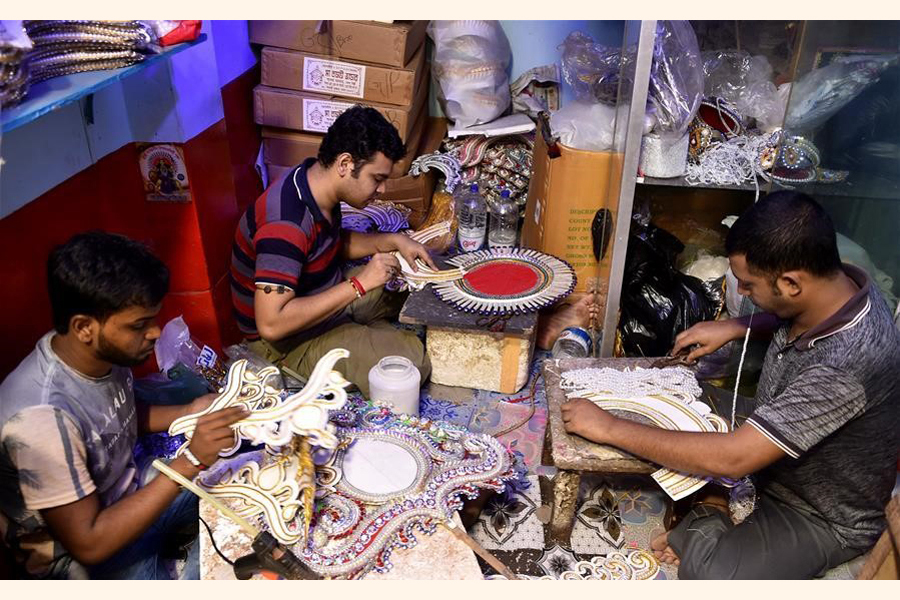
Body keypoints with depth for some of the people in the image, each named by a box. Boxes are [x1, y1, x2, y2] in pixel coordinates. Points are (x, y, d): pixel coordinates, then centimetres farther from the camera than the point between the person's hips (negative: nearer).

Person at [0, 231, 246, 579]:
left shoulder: (104, 352, -13)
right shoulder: (41, 416, -34)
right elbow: (88, 543, -28)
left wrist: (187, 413, -8)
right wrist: (188, 463, -30)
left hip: (128, 494, 7)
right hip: (83, 553, -7)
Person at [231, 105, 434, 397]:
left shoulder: (317, 183, -5)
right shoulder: (286, 223, -32)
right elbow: (271, 324, -37)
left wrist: (393, 241, -2)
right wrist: (359, 283, -33)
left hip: (328, 299, 9)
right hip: (289, 339, -9)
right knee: (413, 362, -23)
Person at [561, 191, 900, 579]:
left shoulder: (845, 365, -39)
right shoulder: (838, 282, -14)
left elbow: (732, 459, -37)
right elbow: (788, 317, 13)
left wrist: (610, 428, -30)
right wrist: (734, 328, -5)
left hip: (826, 517, -8)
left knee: (707, 575, -29)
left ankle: (708, 524, -2)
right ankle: (709, 508, 5)